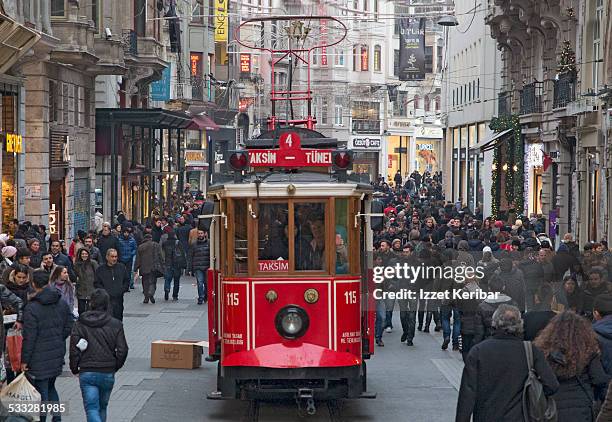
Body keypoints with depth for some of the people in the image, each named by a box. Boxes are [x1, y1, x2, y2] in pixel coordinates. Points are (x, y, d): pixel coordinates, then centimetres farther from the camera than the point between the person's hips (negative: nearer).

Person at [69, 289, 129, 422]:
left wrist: (74, 368, 8)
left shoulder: (80, 324, -5)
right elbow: (122, 350, -4)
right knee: (102, 407, 20)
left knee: (91, 408, -4)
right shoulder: (115, 324, -3)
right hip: (108, 374, 2)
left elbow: (74, 349, -7)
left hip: (87, 373, -2)